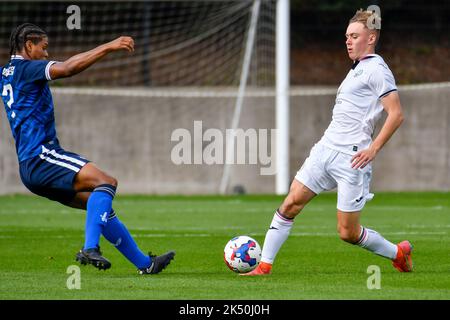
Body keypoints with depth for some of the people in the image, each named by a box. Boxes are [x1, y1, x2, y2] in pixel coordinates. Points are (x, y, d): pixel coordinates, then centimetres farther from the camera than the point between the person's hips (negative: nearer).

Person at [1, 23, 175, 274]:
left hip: (30, 168, 10)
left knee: (102, 206, 11)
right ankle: (90, 248, -35)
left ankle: (144, 263, 12)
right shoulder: (25, 68, -7)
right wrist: (108, 47, -23)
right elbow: (67, 69, -23)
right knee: (106, 182, -22)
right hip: (40, 156, -10)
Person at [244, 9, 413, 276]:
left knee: (348, 233, -4)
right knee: (291, 204, -2)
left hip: (351, 158, -9)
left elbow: (396, 114, -17)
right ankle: (264, 266, 0)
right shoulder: (358, 69, 20)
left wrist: (373, 149, -20)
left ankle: (398, 253, 19)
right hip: (326, 149, 9)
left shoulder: (376, 69, -9)